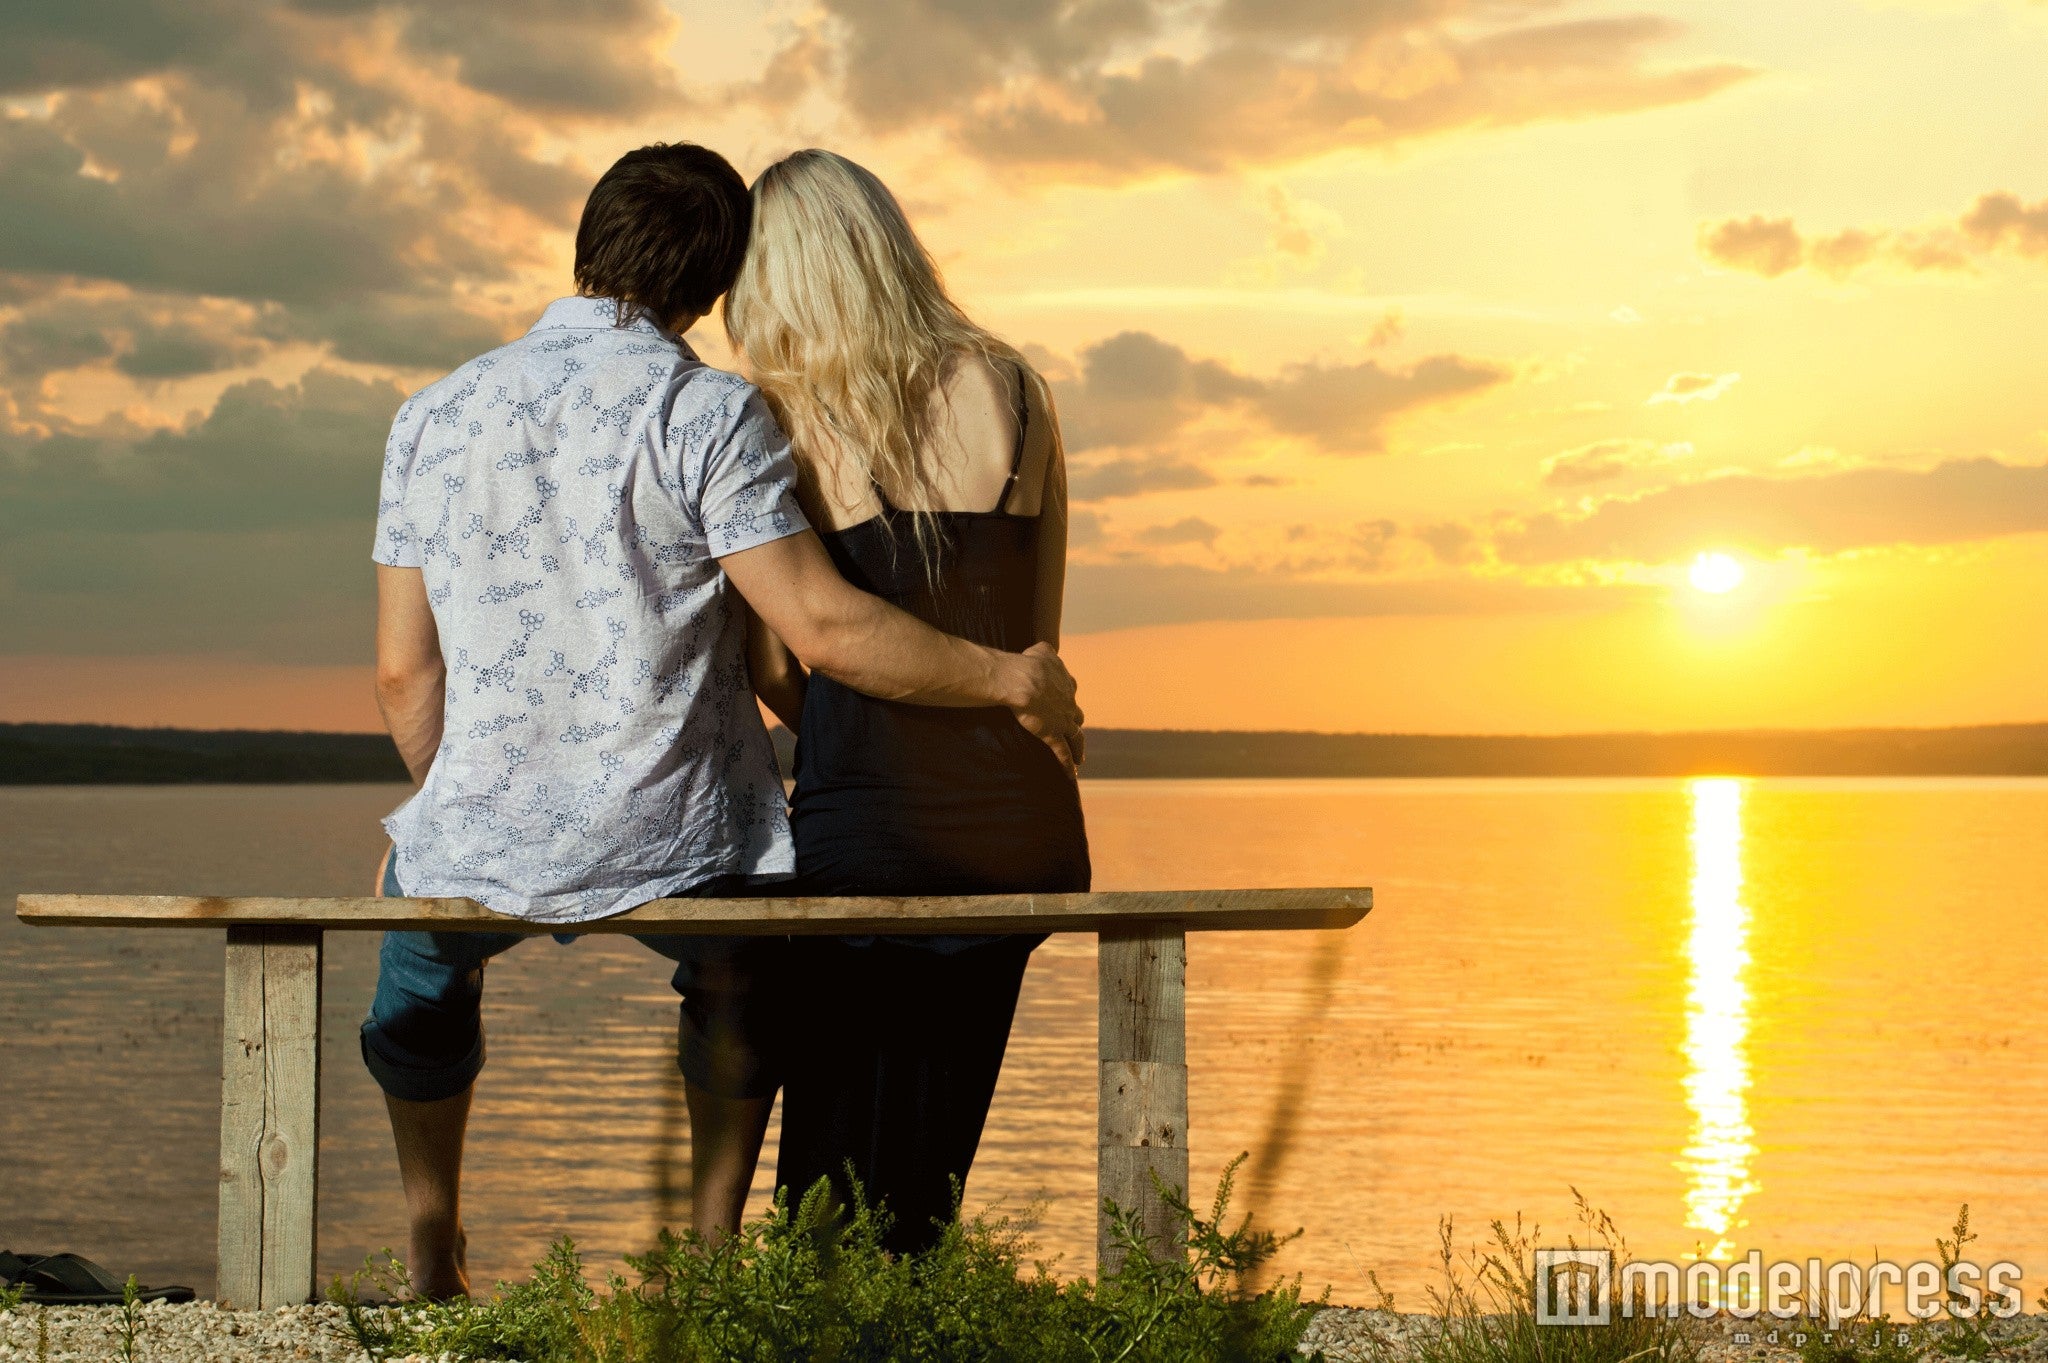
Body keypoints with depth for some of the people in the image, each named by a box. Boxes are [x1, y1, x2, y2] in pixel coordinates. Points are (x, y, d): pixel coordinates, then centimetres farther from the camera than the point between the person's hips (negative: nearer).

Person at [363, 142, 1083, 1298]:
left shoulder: (433, 416, 3)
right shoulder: (706, 411, -11)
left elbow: (406, 673, 6)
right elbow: (826, 629, -16)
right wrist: (1009, 678, -2)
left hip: (484, 847, 3)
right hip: (676, 852, -2)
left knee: (415, 916, 39)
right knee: (741, 977, 35)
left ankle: (433, 1259, 44)